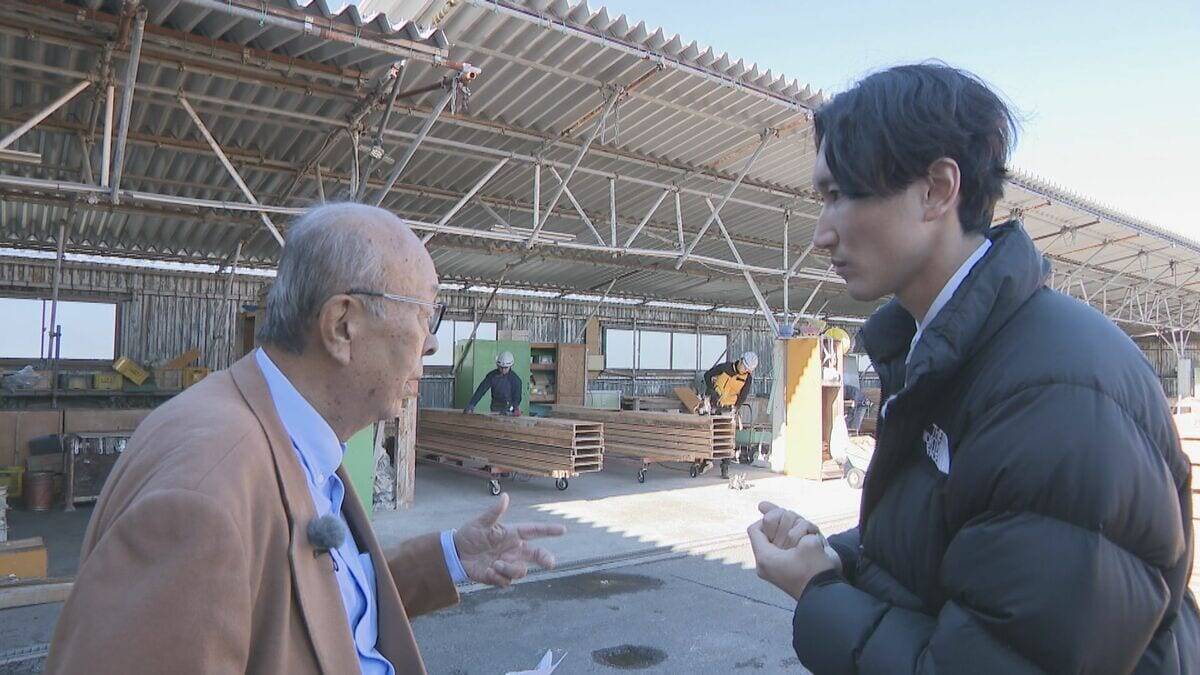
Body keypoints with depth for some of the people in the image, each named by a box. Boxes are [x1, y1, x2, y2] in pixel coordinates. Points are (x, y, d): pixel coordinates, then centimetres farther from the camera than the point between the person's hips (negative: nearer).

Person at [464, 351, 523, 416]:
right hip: (495, 409, 2)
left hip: (510, 410, -2)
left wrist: (516, 409, -40)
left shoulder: (515, 379, -11)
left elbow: (517, 396, -20)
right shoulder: (492, 376, -5)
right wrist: (471, 405, -21)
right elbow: (481, 390, -10)